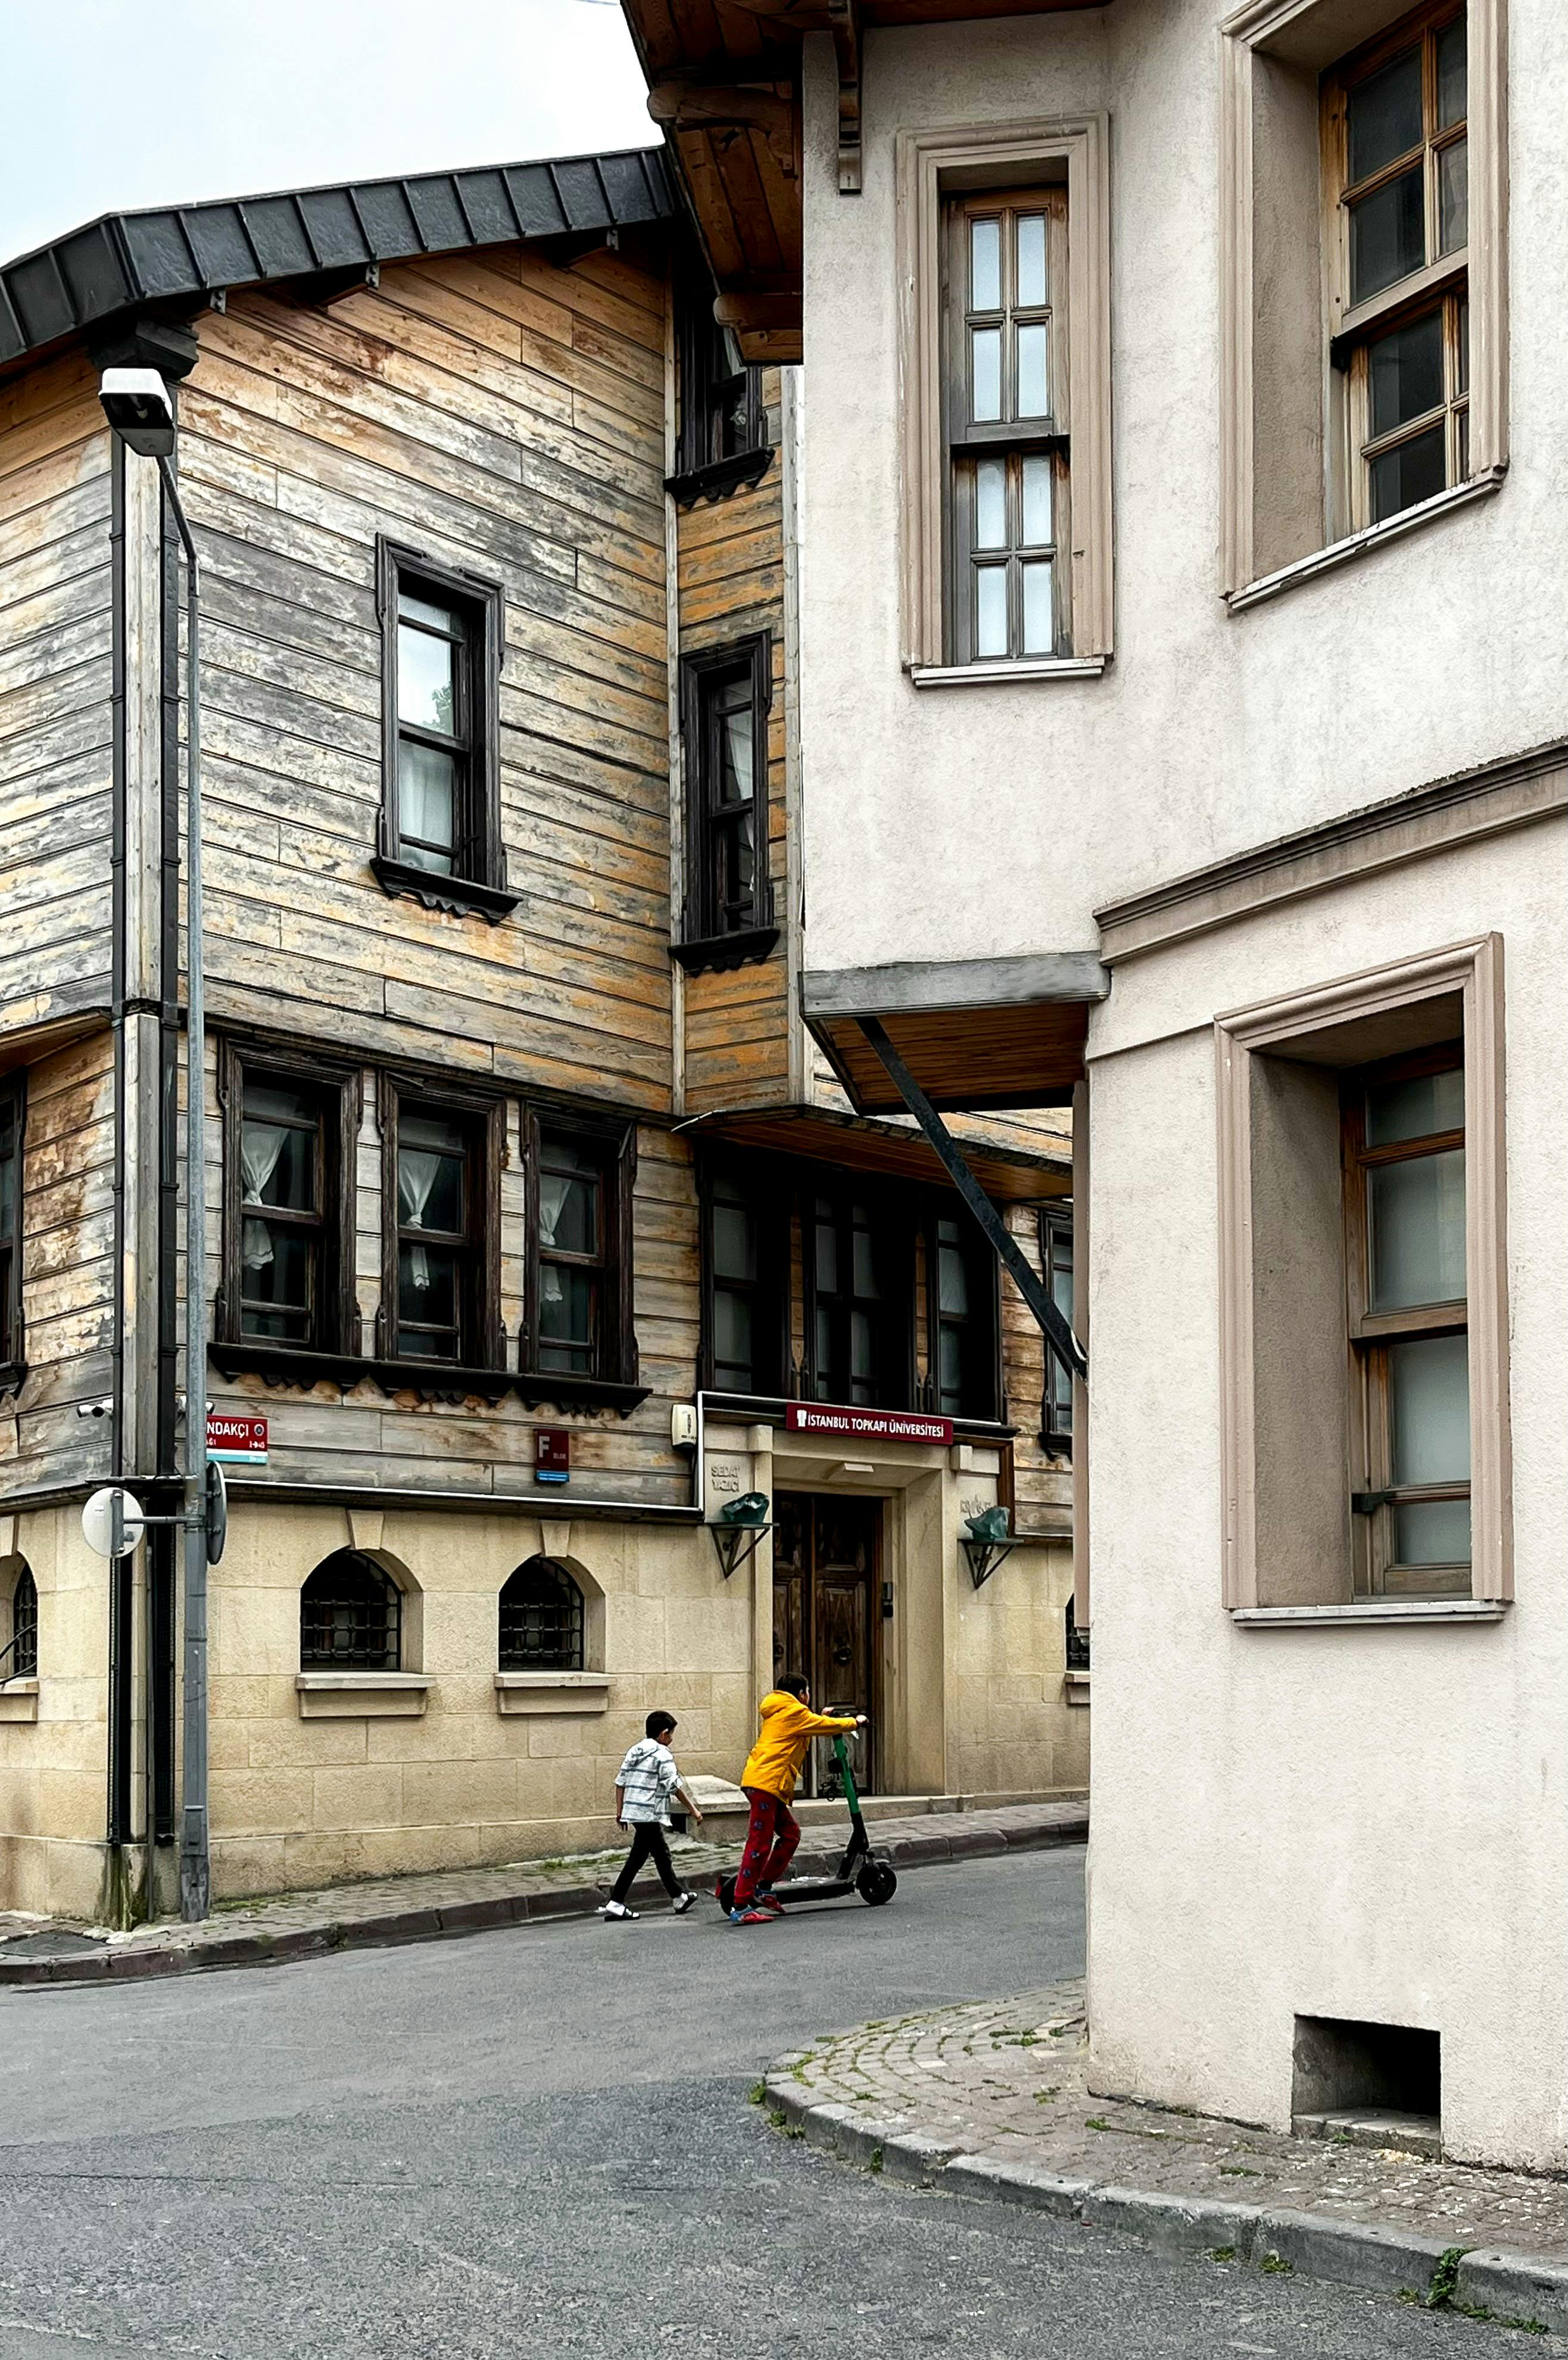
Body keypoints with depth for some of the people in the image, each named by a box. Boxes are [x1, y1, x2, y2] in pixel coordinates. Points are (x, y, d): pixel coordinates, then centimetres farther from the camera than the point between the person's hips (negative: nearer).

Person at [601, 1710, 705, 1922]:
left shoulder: (634, 1751, 13)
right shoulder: (662, 1755, -10)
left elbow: (621, 1782, 13)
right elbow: (675, 1786, -12)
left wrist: (620, 1811, 17)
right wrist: (694, 1810, -7)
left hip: (633, 1810, 9)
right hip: (650, 1814, -9)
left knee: (661, 1854, 17)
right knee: (638, 1857, -1)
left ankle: (679, 1898, 26)